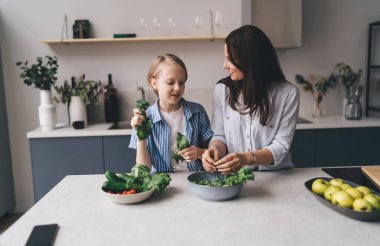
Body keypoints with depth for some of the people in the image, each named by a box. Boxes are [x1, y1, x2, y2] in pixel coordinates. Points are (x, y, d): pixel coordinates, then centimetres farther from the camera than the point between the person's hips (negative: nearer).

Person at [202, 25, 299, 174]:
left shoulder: (288, 93, -7)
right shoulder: (222, 90, 0)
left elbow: (281, 146, -10)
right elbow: (220, 135, 7)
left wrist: (247, 159, -27)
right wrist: (215, 149, -17)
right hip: (233, 176, 2)